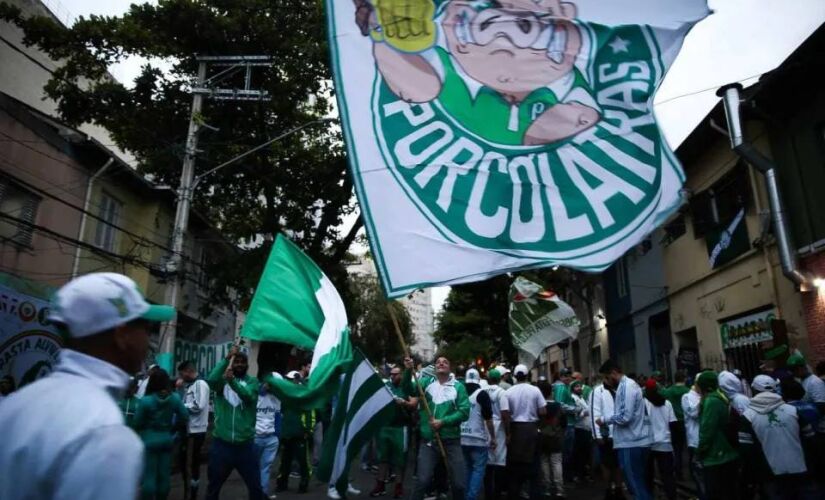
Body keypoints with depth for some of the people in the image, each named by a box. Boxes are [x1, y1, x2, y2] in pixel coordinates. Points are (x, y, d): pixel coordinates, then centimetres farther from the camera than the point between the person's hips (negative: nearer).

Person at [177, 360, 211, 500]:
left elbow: (198, 406, -22)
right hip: (188, 430, 9)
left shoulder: (201, 384, -13)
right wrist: (180, 388, 4)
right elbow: (186, 403, 14)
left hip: (196, 431, -9)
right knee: (183, 463, 18)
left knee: (192, 465, 2)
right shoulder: (189, 385, 15)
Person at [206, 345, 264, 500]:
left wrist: (232, 381, -36)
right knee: (213, 486, 17)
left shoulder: (252, 381, 1)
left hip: (245, 444, -1)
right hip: (221, 443, 1)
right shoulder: (222, 380, 2)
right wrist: (226, 358, -23)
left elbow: (248, 395, -20)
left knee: (255, 487, 6)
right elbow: (210, 380, -20)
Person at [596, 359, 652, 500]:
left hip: (631, 443, -10)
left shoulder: (626, 386, -16)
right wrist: (609, 420, 10)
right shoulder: (629, 384, 15)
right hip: (637, 442, 10)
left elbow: (625, 416, -23)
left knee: (636, 485, -2)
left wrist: (605, 420, -10)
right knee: (640, 483, 16)